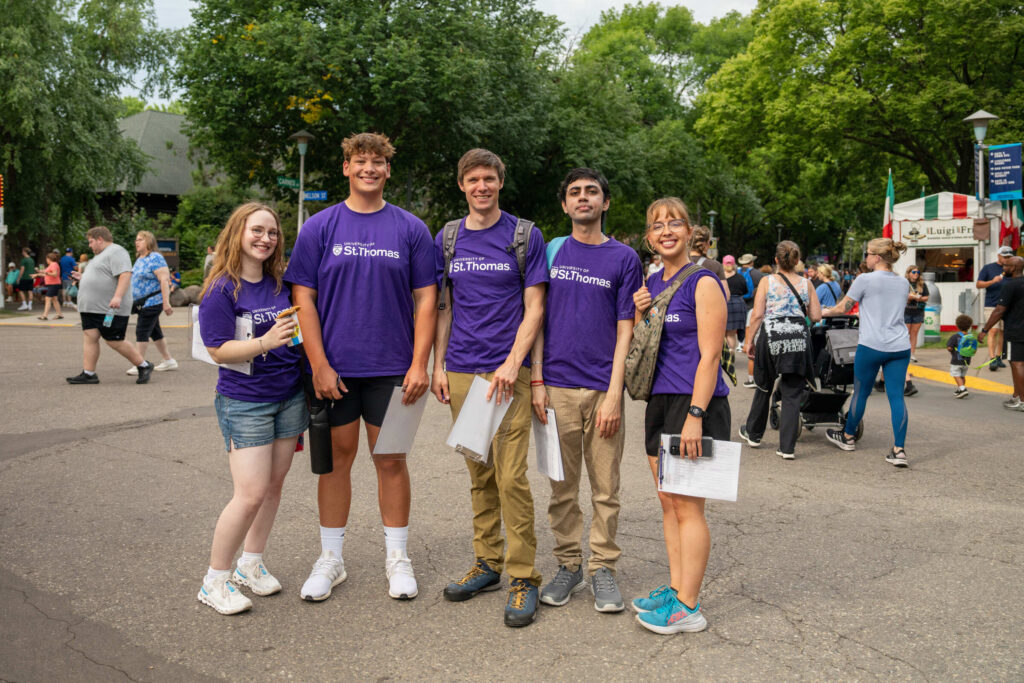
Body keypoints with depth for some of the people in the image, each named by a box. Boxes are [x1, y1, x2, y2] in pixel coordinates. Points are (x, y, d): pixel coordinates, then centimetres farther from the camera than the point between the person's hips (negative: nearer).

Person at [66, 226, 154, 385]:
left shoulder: (116, 252, -12)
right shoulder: (102, 254, 22)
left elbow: (125, 275, -25)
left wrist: (118, 296, -33)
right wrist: (82, 277, 32)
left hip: (110, 309, -10)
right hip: (91, 308, 10)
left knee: (114, 342, -7)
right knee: (90, 338, 2)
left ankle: (144, 366, 6)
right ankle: (88, 374, 3)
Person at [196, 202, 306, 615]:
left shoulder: (282, 282, 4)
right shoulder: (221, 290, -12)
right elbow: (219, 350, -16)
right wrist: (265, 341, -30)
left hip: (289, 394, 6)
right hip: (244, 402, -6)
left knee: (274, 484, 12)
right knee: (251, 494, -9)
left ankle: (251, 565, 29)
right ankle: (215, 581, 8)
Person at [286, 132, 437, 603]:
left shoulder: (411, 229, 3)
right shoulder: (319, 227, 3)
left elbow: (425, 298, 2)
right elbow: (304, 298, 0)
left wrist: (420, 364, -6)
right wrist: (319, 364, -8)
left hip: (391, 369, 0)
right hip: (333, 369, 0)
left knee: (391, 461, 8)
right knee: (336, 459, 9)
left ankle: (397, 558, 22)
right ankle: (330, 559, 24)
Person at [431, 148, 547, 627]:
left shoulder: (525, 236, 1)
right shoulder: (448, 239, 12)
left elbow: (534, 309, -3)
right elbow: (443, 307, 15)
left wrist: (513, 363, -13)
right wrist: (438, 365, 7)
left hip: (508, 372, -4)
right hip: (461, 372, 4)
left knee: (511, 476, -6)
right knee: (479, 475, 12)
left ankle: (522, 577, 4)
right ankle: (487, 562, 24)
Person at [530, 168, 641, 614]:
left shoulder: (624, 257, 4)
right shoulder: (550, 252, 9)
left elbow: (624, 330, 1)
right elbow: (537, 319, 8)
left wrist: (614, 394, -8)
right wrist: (536, 380, -2)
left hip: (602, 388, -1)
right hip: (557, 386, 1)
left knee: (605, 488, 5)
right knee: (563, 487, 9)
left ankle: (603, 569, 18)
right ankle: (567, 566, 22)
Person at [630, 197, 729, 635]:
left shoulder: (703, 283, -10)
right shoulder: (653, 283, 13)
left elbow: (710, 355, -15)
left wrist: (695, 415, -21)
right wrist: (639, 314, 0)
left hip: (696, 403, -8)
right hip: (660, 401, 8)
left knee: (688, 506, -3)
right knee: (668, 503, 13)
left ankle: (688, 607, 6)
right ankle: (676, 588, 24)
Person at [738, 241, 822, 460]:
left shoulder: (767, 282, 2)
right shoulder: (806, 284, 6)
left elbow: (757, 314, -4)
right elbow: (816, 316, 6)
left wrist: (749, 341, 3)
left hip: (771, 337, 0)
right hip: (799, 340, 0)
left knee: (764, 388, 18)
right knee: (792, 394, 4)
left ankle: (753, 434, 33)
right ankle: (787, 447, 2)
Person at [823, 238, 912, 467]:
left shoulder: (865, 280, -5)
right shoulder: (904, 283, 12)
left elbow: (842, 308, 1)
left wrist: (823, 312, 20)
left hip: (872, 345, -4)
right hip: (900, 346, 5)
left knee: (861, 393, 11)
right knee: (896, 395, 1)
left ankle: (847, 437, 29)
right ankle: (899, 450, -4)